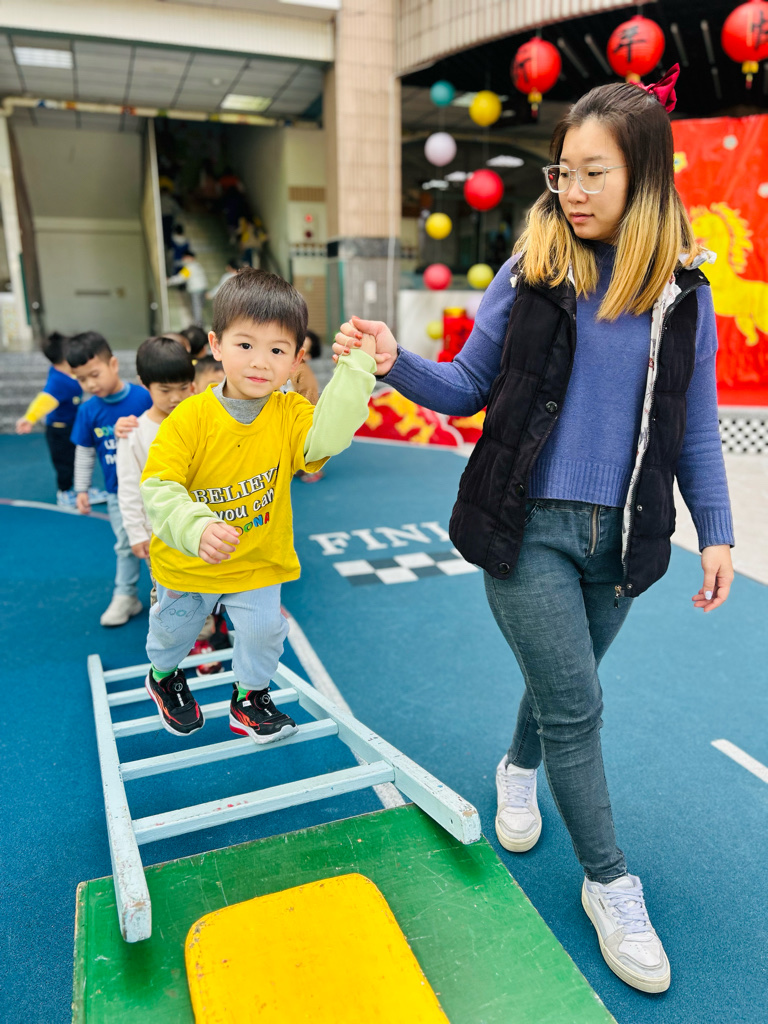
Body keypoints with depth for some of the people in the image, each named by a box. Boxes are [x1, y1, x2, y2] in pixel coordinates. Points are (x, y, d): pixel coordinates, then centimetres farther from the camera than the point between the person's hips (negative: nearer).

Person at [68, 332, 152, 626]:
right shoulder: (88, 411, -5)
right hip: (117, 492, 3)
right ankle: (126, 596, 28)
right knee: (125, 546, 15)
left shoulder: (143, 398, -17)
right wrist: (81, 489, 6)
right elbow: (84, 453, 4)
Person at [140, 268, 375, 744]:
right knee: (174, 628, 23)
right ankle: (165, 677, 58)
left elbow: (327, 435, -37)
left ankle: (251, 696, 38)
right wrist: (197, 528, -46)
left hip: (258, 562, 0)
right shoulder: (190, 417, -23)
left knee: (264, 631, 6)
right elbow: (158, 488, -28)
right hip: (187, 563, 0)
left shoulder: (290, 414, -17)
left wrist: (357, 367, -41)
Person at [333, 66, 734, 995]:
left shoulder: (682, 290, 3)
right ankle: (609, 886, 23)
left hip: (618, 535, 3)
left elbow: (694, 425, 7)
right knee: (575, 708, 1)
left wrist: (715, 530, 3)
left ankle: (520, 765, 52)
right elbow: (469, 390, 3)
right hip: (528, 526, -2)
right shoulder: (531, 271, -2)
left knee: (562, 686, 18)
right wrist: (396, 363, -14)